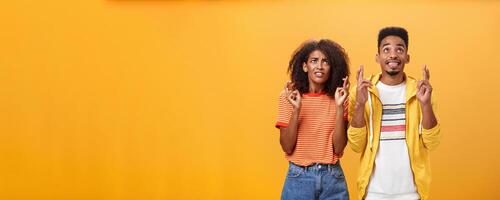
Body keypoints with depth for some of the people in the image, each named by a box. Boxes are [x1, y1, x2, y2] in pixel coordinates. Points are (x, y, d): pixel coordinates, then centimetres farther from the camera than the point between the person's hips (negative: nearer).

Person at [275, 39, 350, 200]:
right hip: (299, 177, -1)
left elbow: (339, 148, -8)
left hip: (332, 178, 1)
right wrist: (296, 109, -19)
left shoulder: (337, 98, 0)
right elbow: (287, 147, -8)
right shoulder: (289, 96, -3)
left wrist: (339, 107, -16)